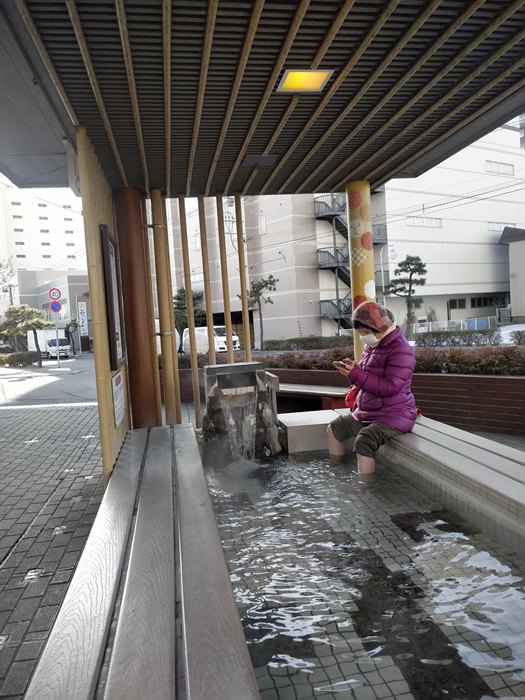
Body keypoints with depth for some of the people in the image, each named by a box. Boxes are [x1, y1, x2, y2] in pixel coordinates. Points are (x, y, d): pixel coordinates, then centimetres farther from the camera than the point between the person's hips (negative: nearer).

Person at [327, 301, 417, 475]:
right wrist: (355, 369, -1)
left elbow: (390, 387, -27)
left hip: (394, 414, -10)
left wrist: (356, 375, -25)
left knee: (363, 441, -31)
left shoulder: (400, 350, -20)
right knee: (334, 429, 9)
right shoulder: (373, 346, 9)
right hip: (368, 412, 10)